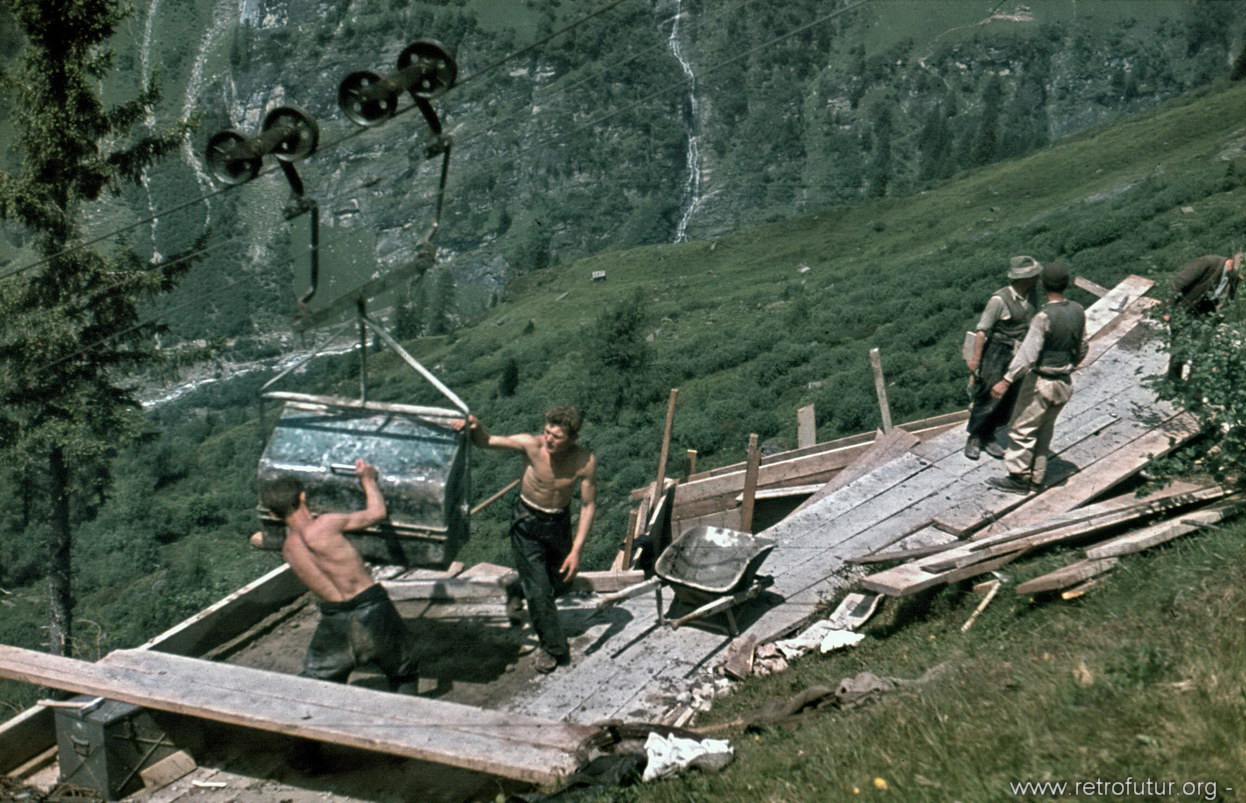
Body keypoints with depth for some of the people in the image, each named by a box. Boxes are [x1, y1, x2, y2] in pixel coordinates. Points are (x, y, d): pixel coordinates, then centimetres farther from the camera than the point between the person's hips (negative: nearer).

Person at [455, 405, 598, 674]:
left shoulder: (585, 461, -24)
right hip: (527, 522, -2)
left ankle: (520, 589, 53)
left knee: (562, 581, 21)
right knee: (538, 589, -4)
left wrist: (576, 550, -20)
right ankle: (553, 647, 15)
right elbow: (486, 441, -20)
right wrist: (475, 426, -44)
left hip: (559, 522, 2)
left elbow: (588, 505, -16)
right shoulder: (531, 445, -27)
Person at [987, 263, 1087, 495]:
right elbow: (1081, 349, 12)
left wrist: (1006, 381, -29)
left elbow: (1028, 353, -28)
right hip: (1065, 384, 7)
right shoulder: (1078, 311, 0)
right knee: (1044, 430, 18)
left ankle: (1018, 478, 11)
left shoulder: (1045, 316, -22)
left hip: (1041, 382, -7)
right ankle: (1036, 477, 25)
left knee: (1022, 429, 5)